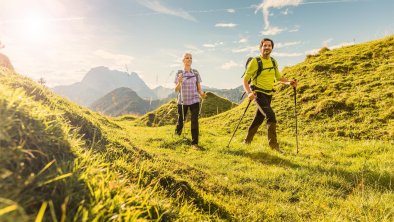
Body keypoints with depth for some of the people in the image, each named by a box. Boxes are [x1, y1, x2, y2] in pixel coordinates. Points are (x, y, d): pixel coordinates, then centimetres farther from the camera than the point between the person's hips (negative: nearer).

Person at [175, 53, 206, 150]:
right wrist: (179, 82, -23)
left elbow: (199, 88, 5)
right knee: (180, 121, 11)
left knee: (194, 122, -7)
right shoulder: (179, 73, -1)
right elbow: (176, 89, -3)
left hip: (194, 101, 0)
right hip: (182, 101, 0)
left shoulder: (196, 73, 2)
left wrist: (202, 94, -17)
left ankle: (194, 143, 0)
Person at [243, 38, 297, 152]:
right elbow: (245, 80, -11)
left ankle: (247, 141, 27)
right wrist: (249, 93, -28)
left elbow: (279, 77, 19)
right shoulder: (255, 62, -10)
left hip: (268, 94, 7)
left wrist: (289, 82, 0)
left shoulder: (273, 62, 10)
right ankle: (273, 143, -11)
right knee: (271, 116, -21)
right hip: (258, 94, -7)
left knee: (259, 118, 12)